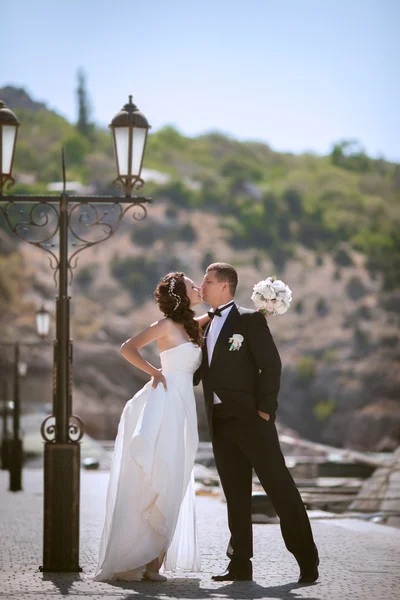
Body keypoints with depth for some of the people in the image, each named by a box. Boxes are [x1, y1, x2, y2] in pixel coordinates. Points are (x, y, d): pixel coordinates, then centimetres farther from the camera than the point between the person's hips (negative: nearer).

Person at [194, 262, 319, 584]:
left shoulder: (250, 320, -4)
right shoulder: (205, 326, 17)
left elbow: (271, 364, -10)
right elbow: (199, 371, 20)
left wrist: (265, 409, -15)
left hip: (250, 419, -7)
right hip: (220, 422, 7)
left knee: (279, 486, -5)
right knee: (236, 496, 9)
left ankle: (307, 559, 0)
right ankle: (240, 565, 12)